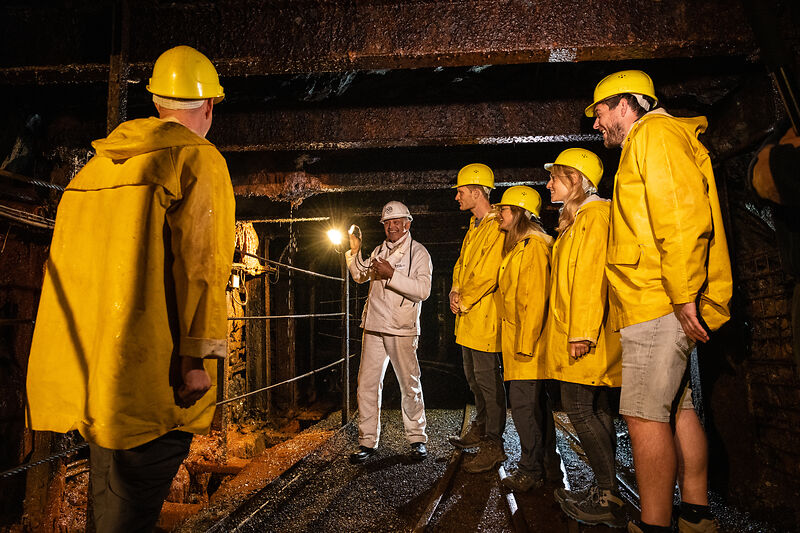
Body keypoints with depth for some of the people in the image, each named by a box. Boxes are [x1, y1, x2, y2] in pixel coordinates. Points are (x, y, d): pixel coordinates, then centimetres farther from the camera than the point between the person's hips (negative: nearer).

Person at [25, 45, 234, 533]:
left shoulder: (102, 160, 17)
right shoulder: (199, 159, -5)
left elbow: (67, 258, 19)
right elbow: (200, 261, -16)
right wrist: (199, 356, -16)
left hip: (91, 367, 8)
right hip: (149, 373, -8)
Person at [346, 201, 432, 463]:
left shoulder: (418, 252, -2)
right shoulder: (379, 250, 15)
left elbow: (423, 290, -14)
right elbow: (360, 276, 26)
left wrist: (392, 274, -21)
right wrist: (355, 251, 11)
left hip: (402, 329, -5)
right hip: (374, 327, 5)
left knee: (410, 385, 4)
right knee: (367, 384, 3)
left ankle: (417, 438, 21)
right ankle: (367, 441, 14)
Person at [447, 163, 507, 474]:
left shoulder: (497, 228, -15)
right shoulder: (474, 227, 17)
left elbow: (488, 274, -21)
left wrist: (464, 301, -12)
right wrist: (455, 291, 3)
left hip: (484, 315, -10)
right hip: (467, 318, 10)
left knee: (488, 379, -3)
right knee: (473, 377, 19)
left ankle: (493, 445, 7)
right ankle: (480, 429, 34)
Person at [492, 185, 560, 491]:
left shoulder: (534, 246, -13)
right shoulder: (516, 246, 18)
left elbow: (535, 300, -20)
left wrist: (526, 343, -21)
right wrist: (519, 341, 17)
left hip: (527, 338, -10)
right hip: (517, 339, 10)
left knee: (523, 402, -6)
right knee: (535, 400, 17)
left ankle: (531, 471, 4)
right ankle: (547, 460, 29)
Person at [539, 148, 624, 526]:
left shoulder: (594, 215, -8)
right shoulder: (577, 219, 22)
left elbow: (591, 278, -18)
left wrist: (582, 332, -23)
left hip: (587, 337, -10)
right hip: (578, 335, 10)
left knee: (579, 408, -9)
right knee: (597, 413, 11)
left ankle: (608, 498, 0)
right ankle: (605, 494, 18)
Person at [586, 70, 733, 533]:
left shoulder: (654, 133, -5)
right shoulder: (647, 144, 27)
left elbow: (684, 213, -19)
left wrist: (684, 295, -21)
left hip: (659, 304, -11)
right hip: (661, 306, 11)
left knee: (645, 415, -8)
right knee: (678, 409, 13)